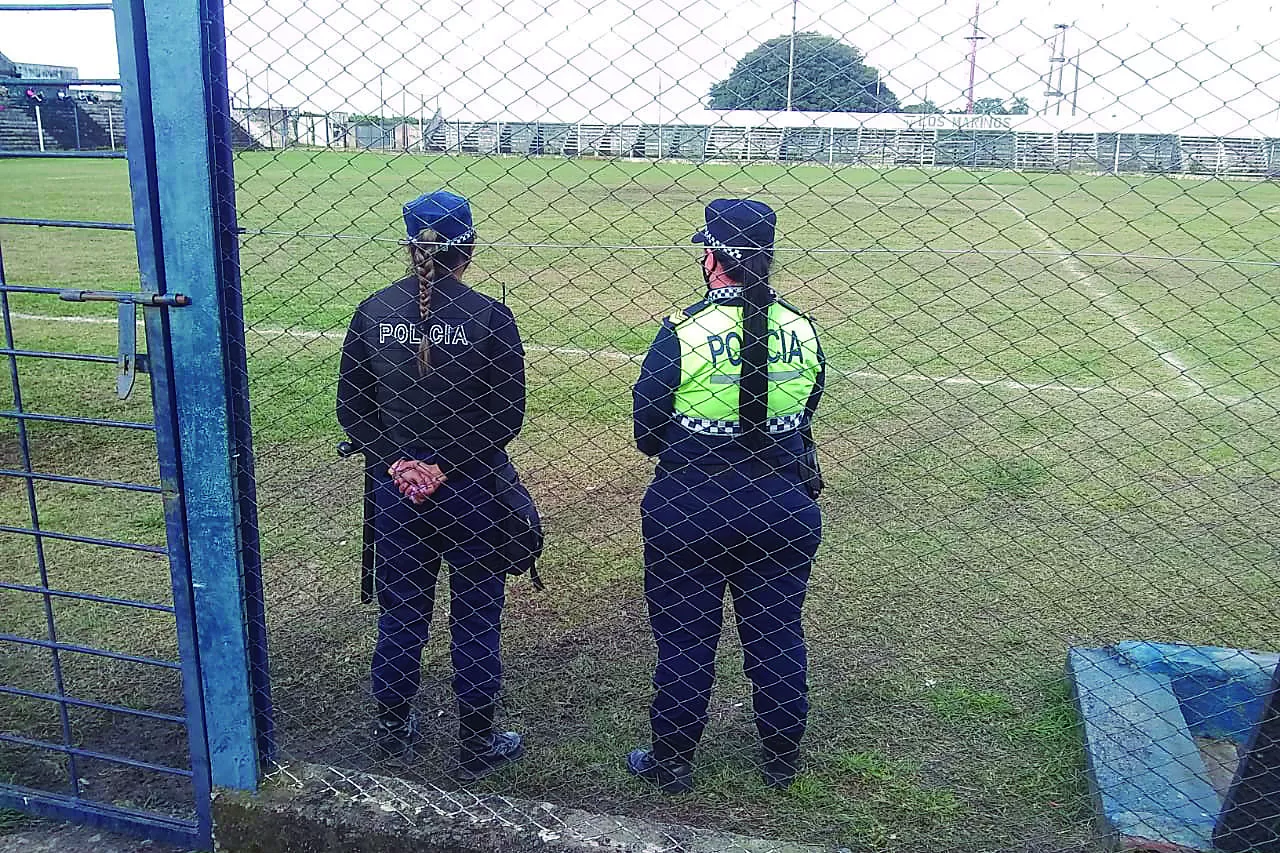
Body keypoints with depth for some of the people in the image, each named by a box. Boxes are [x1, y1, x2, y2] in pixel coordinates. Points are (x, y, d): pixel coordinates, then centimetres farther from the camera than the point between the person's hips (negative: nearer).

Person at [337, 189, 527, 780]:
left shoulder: (373, 311, -3)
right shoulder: (488, 316, -13)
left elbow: (352, 410, -1)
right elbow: (506, 417, -13)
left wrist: (397, 463, -1)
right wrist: (448, 464, -5)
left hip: (395, 489, 3)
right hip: (472, 492, -3)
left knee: (399, 614, 18)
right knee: (476, 619, 12)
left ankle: (394, 731, 36)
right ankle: (476, 747, 26)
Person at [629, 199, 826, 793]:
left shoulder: (682, 333, -17)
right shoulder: (801, 330, -4)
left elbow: (647, 432, -8)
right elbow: (802, 419, 7)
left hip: (689, 511, -3)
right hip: (783, 510, 4)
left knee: (684, 640, 12)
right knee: (778, 635, 17)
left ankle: (672, 762, 27)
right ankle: (782, 759, 33)